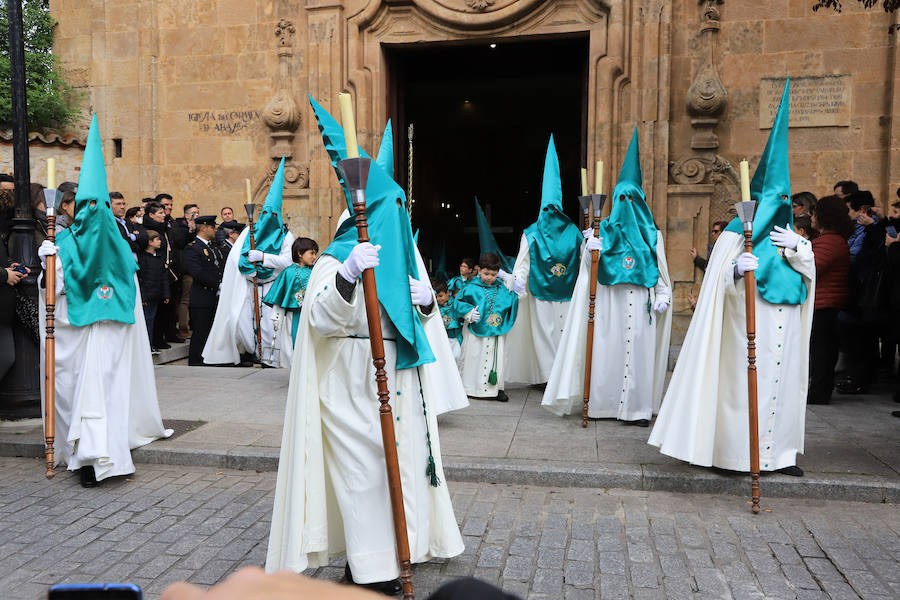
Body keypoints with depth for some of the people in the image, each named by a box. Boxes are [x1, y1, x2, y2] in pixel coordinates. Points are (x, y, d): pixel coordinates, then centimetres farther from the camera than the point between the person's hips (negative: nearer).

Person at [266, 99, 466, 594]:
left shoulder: (403, 254, 13)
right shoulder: (337, 259, -5)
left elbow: (424, 316, 20)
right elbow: (320, 321, -17)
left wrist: (426, 300, -3)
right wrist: (347, 275, -31)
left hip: (401, 380, 6)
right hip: (353, 381, -6)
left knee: (400, 458, 9)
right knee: (363, 465, -3)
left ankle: (385, 552, 26)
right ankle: (373, 572, 9)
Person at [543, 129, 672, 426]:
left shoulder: (651, 234, 12)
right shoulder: (603, 230, 9)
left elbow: (661, 271, 11)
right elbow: (590, 266, 6)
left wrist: (663, 296, -1)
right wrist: (591, 249, -13)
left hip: (640, 305, 1)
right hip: (608, 304, -1)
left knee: (638, 349, -3)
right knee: (607, 348, -3)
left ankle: (636, 406, 2)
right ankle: (604, 402, 5)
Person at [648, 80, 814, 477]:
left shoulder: (788, 235, 17)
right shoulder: (734, 236, -2)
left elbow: (810, 270, 7)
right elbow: (720, 282, -10)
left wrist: (796, 249, -11)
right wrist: (737, 269, -31)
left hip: (783, 326, 6)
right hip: (747, 325, -6)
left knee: (780, 383, 7)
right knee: (740, 381, -5)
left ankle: (776, 451, 14)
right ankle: (730, 448, 5)